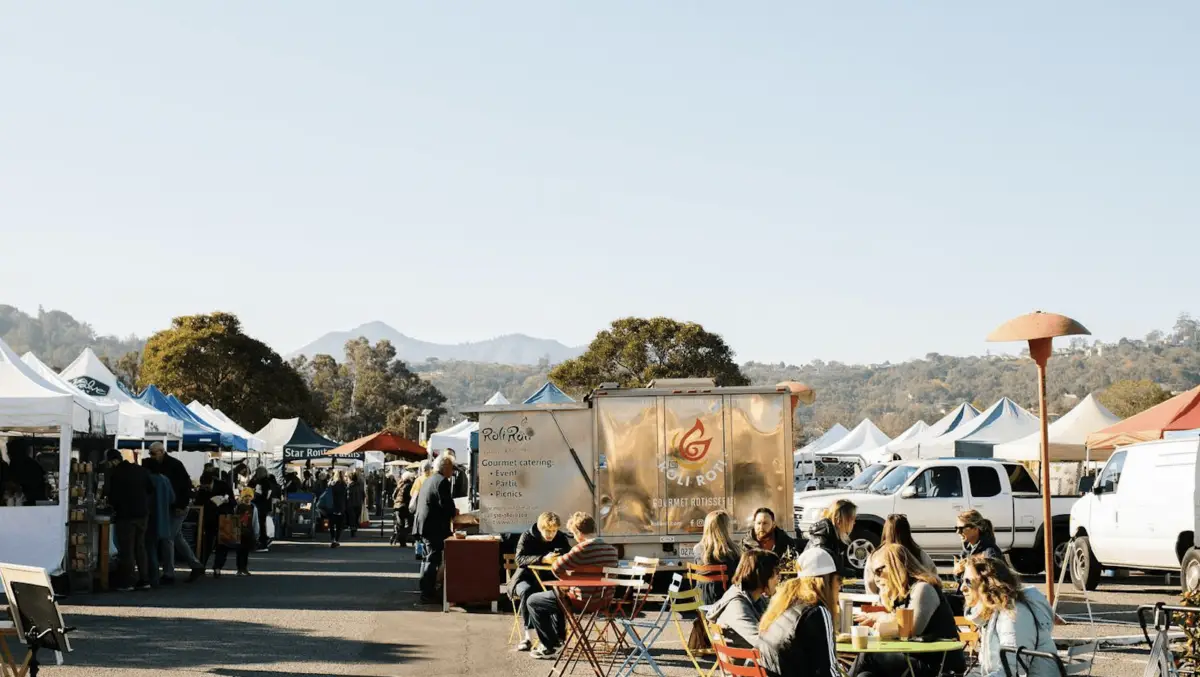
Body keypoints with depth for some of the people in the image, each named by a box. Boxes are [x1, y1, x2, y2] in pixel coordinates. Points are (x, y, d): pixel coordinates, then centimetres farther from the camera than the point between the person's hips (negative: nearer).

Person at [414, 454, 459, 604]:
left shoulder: (429, 480, 17)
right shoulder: (442, 481, -14)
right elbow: (446, 503, -22)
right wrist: (453, 513, 0)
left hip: (424, 524, 10)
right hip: (435, 527, -10)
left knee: (429, 558, 18)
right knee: (433, 560, -7)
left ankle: (426, 591, 24)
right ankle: (428, 594, -7)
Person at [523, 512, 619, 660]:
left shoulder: (583, 549, -23)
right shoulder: (611, 549, 2)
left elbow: (556, 568, -23)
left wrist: (567, 578, -2)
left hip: (583, 601, -9)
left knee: (532, 602, 10)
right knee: (556, 594, 37)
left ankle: (550, 648, 13)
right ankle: (557, 638, 46)